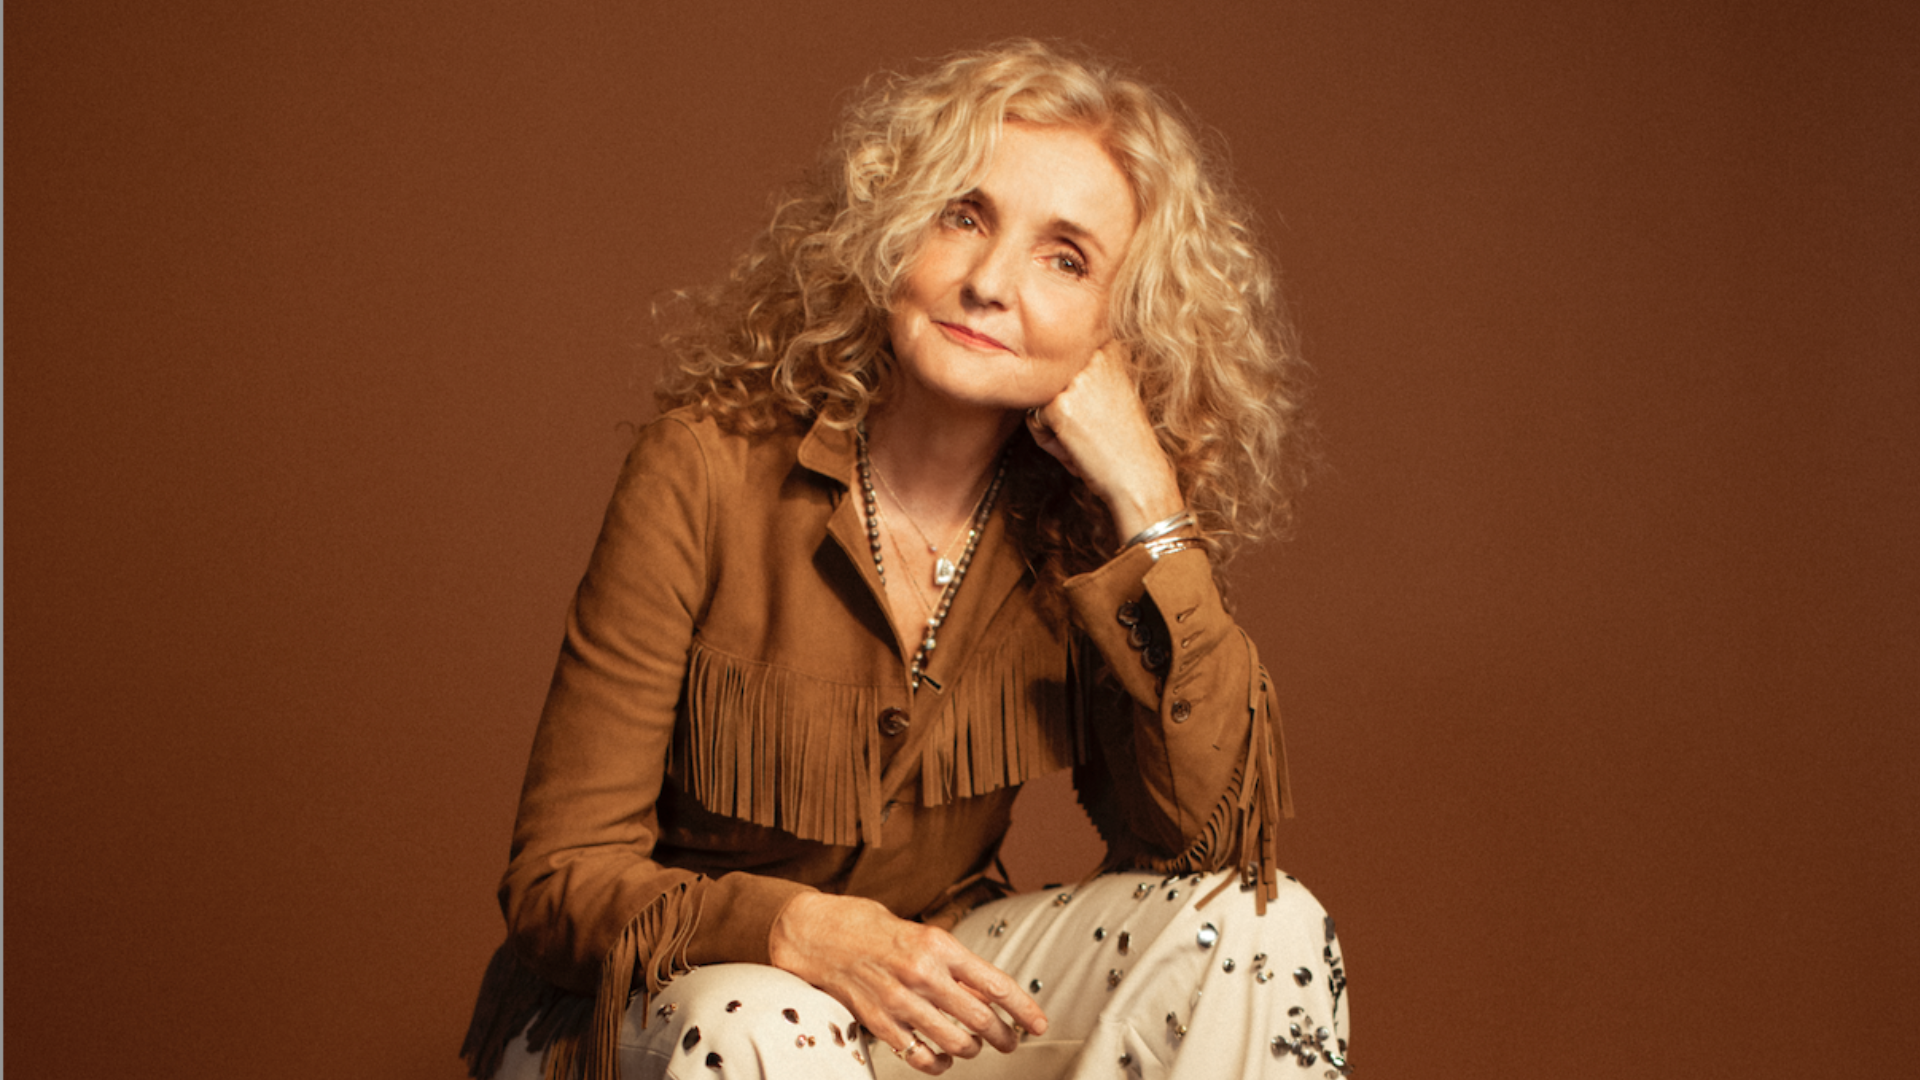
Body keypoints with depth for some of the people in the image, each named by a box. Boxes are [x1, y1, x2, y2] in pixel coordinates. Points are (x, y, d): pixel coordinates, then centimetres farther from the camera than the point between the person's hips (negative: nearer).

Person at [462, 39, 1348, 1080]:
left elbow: (1215, 845, -17)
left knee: (1266, 927, -17)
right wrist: (803, 931, -35)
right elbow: (560, 875, -15)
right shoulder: (711, 468, -17)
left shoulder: (1077, 523, -7)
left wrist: (1148, 507, -22)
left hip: (917, 991, 5)